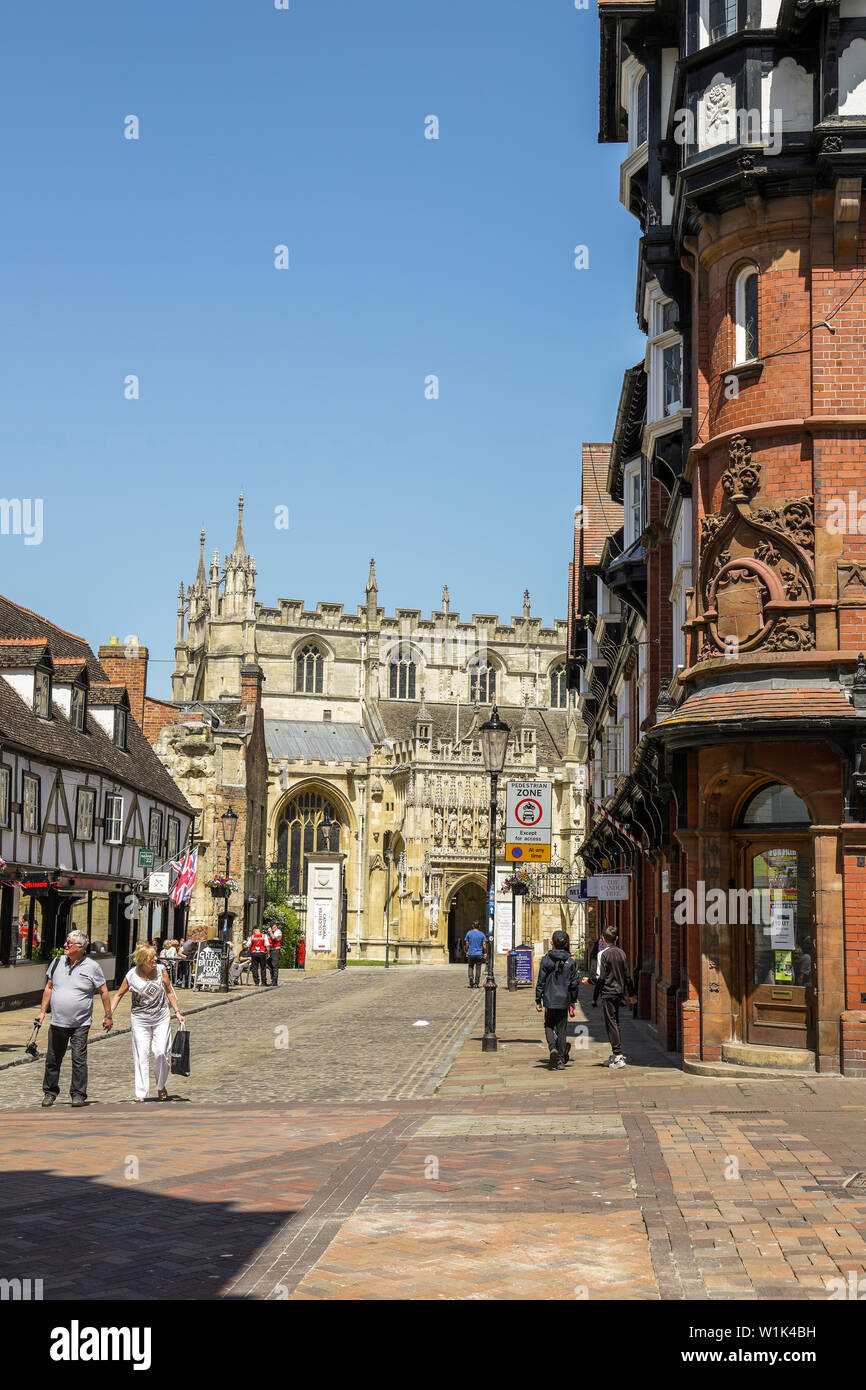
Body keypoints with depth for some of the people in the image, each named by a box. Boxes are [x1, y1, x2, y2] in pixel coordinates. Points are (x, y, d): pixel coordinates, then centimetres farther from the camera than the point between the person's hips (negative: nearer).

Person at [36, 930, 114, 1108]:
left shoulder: (92, 967, -5)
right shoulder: (58, 962, 5)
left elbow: (103, 992, 2)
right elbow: (49, 987, 15)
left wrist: (108, 1016, 2)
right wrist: (42, 1011, 12)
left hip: (81, 1024, -3)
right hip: (57, 1022, 4)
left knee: (79, 1060, -6)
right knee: (53, 1059, 9)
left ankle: (78, 1095, 3)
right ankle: (50, 1093, 24)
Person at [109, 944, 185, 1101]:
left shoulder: (161, 970, -4)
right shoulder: (131, 975, -8)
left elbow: (169, 992, 8)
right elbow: (119, 995, 5)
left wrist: (177, 1012, 7)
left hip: (161, 1018, 1)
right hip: (140, 1020, -1)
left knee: (161, 1052, -8)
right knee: (141, 1055, -3)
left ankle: (161, 1086, 15)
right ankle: (141, 1093, 3)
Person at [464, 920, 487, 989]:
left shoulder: (469, 933, 0)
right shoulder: (482, 934, -1)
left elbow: (466, 943, 0)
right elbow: (484, 944, -4)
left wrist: (466, 952, 10)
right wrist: (485, 953, 4)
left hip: (471, 954, 0)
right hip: (479, 954, 0)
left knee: (471, 967, 13)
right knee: (478, 968, 6)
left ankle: (471, 978, -10)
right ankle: (477, 983, 5)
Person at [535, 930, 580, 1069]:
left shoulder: (546, 960, -7)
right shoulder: (570, 961, -3)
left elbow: (541, 982, -4)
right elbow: (574, 983, 1)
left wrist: (538, 1000, 4)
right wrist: (573, 1001, 13)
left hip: (549, 1000, -1)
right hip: (564, 1000, 1)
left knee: (549, 1026, 15)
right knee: (561, 1028, 10)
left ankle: (553, 1049, -11)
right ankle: (561, 1060, 12)